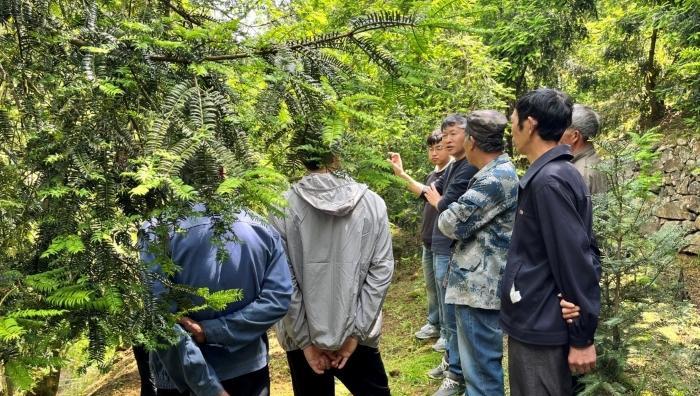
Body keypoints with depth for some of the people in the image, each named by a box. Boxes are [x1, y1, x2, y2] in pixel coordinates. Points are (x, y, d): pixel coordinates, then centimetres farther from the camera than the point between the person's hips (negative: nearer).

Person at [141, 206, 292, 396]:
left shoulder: (159, 231, -15)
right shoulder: (263, 227, -6)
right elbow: (278, 297, -11)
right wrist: (212, 330, -13)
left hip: (184, 378, -2)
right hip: (250, 368, 3)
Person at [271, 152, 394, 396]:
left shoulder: (282, 206, -9)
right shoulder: (372, 203, -5)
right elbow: (381, 269, -8)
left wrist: (305, 340, -5)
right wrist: (356, 332, -5)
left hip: (303, 337, 0)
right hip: (357, 334, 1)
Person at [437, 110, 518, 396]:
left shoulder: (496, 178, -19)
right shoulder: (500, 172, 14)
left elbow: (453, 223, -17)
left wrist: (444, 211, 3)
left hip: (479, 287, -10)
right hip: (481, 284, 10)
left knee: (481, 368, -1)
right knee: (480, 363, 21)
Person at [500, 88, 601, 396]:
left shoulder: (549, 180, -21)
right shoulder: (559, 173, 8)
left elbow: (576, 262, -23)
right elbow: (585, 251, 11)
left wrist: (582, 338, -17)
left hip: (540, 326, -9)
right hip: (541, 319, 9)